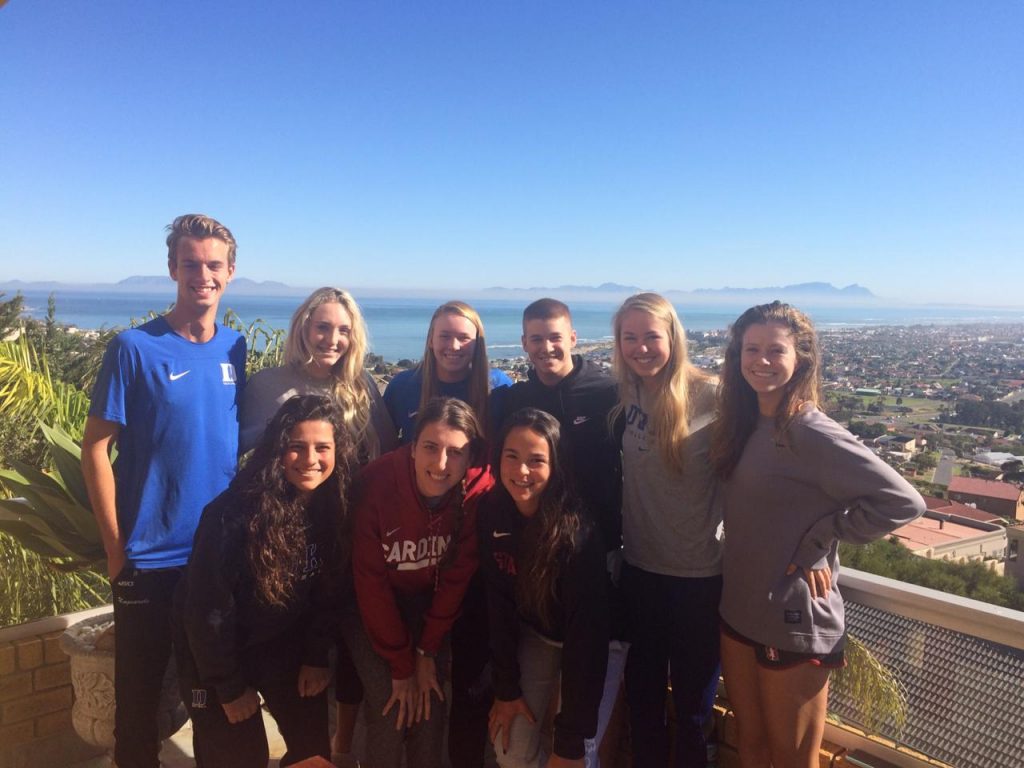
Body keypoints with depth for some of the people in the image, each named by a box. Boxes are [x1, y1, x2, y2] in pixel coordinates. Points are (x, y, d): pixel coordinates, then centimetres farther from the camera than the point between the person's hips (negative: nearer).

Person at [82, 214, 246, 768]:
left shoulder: (237, 350, 2)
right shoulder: (135, 348, -10)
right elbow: (95, 450, -8)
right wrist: (116, 547, -9)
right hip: (150, 558, -3)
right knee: (140, 690, 12)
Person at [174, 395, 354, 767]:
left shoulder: (334, 506, -13)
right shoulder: (234, 513, -29)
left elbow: (329, 591, -1)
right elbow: (207, 609, -21)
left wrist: (317, 657, -1)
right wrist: (230, 686, -13)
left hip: (284, 646, 5)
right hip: (216, 651, -4)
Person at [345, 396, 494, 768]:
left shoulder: (479, 490, -24)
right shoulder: (376, 483, -29)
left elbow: (457, 577, -13)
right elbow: (371, 582, -20)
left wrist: (427, 652, -10)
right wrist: (401, 665, -15)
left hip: (428, 604, 2)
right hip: (370, 607, -2)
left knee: (430, 706, -4)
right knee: (390, 711, -8)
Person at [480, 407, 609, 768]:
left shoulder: (578, 533, -31)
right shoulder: (491, 513, -18)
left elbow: (584, 635, -29)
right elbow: (498, 603, -8)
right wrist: (506, 687, -7)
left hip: (593, 641, -3)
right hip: (534, 634, 4)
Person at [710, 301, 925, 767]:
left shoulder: (809, 432, -21)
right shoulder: (743, 424, 3)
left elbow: (903, 503, -23)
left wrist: (817, 541, -18)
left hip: (793, 623, -7)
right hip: (737, 612, 7)